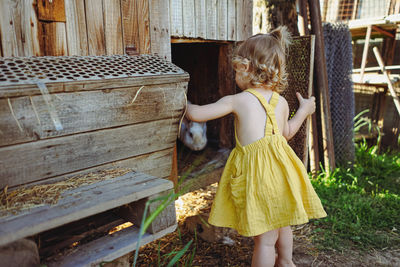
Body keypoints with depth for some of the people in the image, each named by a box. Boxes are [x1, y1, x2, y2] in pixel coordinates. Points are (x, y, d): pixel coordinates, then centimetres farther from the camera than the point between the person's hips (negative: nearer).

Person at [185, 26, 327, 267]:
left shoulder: (236, 101, -7)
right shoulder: (281, 102, 7)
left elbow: (197, 114, -5)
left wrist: (185, 105, 18)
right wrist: (304, 111, 37)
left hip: (255, 172, -6)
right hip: (280, 169, 6)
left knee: (265, 237, 5)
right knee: (282, 224, 28)